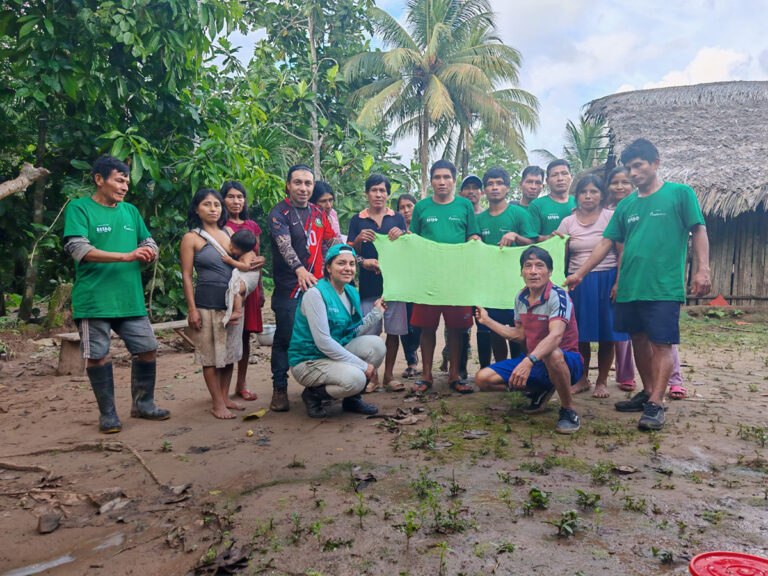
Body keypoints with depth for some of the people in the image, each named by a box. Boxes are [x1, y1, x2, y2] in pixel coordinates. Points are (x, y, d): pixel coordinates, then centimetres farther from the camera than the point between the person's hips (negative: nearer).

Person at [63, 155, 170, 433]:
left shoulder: (130, 211, 14)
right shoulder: (79, 208, -2)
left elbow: (149, 242, 18)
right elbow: (78, 249, -15)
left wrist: (150, 251, -9)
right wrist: (127, 256, -22)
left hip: (131, 298, 5)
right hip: (94, 300, -5)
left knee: (147, 349, 7)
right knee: (97, 356, 1)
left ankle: (142, 404, 25)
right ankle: (107, 414, 18)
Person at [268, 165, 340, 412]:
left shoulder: (318, 213, 13)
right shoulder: (279, 213, -7)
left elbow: (333, 242, 19)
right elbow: (284, 244, -24)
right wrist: (300, 269, -39)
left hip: (316, 284, 5)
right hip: (289, 289, -5)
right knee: (285, 339, 2)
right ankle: (279, 390, 13)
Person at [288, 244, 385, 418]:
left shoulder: (352, 293, 6)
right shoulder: (315, 293, -20)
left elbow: (354, 333, 8)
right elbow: (323, 342, -24)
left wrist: (376, 312, 0)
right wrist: (362, 365, -22)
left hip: (336, 353, 8)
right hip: (308, 360, -8)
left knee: (376, 344, -13)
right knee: (355, 379, -30)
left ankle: (352, 398, 5)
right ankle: (313, 394, 0)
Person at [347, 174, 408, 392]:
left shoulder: (397, 218, 10)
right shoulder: (358, 220, 8)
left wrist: (402, 236, -11)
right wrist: (359, 239, -16)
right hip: (368, 284, -1)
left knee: (394, 331, 4)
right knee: (369, 333, -1)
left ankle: (388, 375, 17)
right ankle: (372, 376, 13)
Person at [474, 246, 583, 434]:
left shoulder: (558, 296, -18)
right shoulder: (521, 298, 5)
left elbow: (555, 336, -34)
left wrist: (529, 361, -49)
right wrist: (487, 321, 17)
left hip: (566, 362, -7)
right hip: (533, 361, 7)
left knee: (552, 354, -43)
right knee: (482, 379, -8)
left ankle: (568, 410, -17)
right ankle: (540, 392, 13)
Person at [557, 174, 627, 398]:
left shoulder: (611, 217, 2)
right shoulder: (568, 222, 9)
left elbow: (621, 253, -2)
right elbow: (561, 257, 8)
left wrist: (618, 282, -11)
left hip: (606, 280, -2)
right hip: (578, 283, 2)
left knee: (606, 333, 1)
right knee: (581, 333, 4)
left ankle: (602, 381, 14)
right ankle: (582, 379, 19)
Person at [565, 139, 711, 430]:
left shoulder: (680, 193, 2)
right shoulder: (626, 205, 14)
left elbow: (699, 231, -1)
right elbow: (606, 242, 14)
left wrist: (702, 270, -12)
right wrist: (579, 273, 8)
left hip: (664, 287, -5)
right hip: (629, 287, 6)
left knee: (660, 344, -5)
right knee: (639, 340, 13)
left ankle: (656, 405, -3)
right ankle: (648, 392, 27)